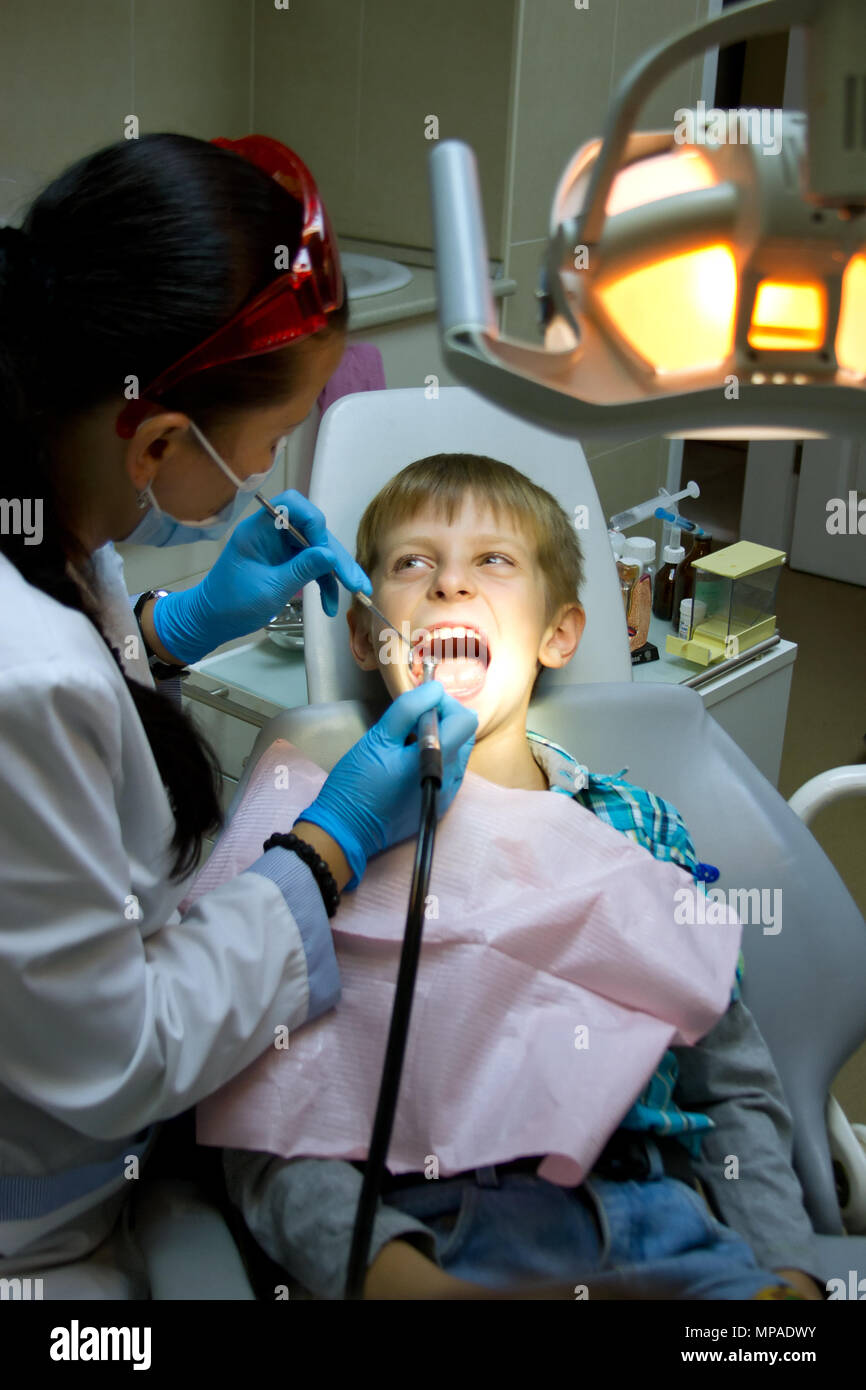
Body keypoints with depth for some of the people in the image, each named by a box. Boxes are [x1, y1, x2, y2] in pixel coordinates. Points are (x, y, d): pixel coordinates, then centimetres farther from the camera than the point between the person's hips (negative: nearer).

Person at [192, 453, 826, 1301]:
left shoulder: (638, 827, 14)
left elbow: (738, 1092, 16)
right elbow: (263, 1136, -2)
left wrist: (786, 1266, 1)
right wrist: (384, 1265, -19)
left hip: (655, 1216, 4)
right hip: (425, 1225, -3)